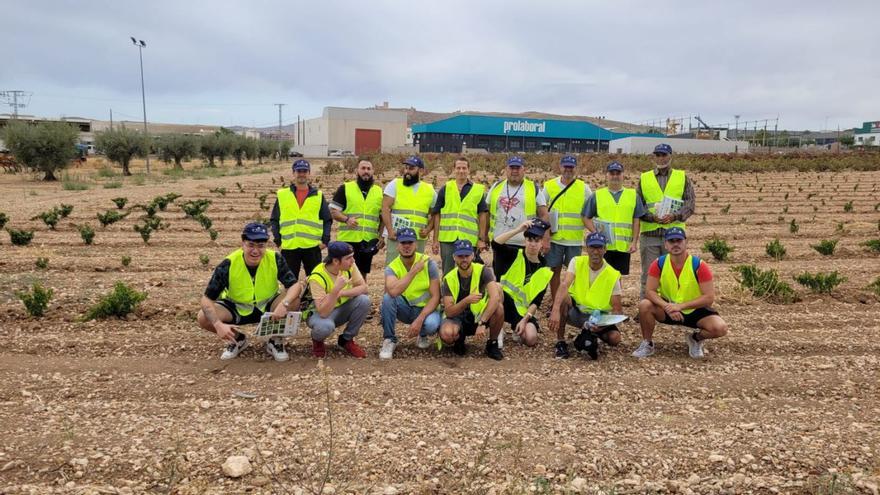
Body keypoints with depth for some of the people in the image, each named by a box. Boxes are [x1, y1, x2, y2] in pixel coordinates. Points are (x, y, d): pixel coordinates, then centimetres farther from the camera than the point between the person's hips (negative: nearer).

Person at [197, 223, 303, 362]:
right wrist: (218, 325, -37)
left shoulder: (275, 260, -21)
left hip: (267, 307, 0)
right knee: (203, 318, -25)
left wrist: (284, 304, -44)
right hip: (236, 309, 0)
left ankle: (276, 341, -3)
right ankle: (238, 339, 6)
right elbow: (207, 299, -20)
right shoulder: (228, 265, -23)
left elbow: (295, 285, -22)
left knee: (293, 301, -28)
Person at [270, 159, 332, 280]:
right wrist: (278, 240, 0)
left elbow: (327, 220, 9)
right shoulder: (282, 195, 7)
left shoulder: (318, 195, 8)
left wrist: (325, 240, -3)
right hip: (288, 247, 0)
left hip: (312, 247, 0)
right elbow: (274, 220, 10)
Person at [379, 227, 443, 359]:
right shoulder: (392, 267, -12)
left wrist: (419, 320, -26)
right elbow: (393, 292, -35)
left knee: (431, 324, -36)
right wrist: (414, 271, -31)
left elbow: (435, 297, -16)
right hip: (405, 309, 1)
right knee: (387, 297, -29)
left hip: (425, 309, -1)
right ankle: (389, 340, -11)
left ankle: (423, 335, 4)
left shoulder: (428, 263, -13)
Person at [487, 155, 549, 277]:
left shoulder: (534, 189, 3)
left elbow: (544, 215, 1)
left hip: (525, 245, -2)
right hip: (499, 244, 2)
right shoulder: (496, 187, 10)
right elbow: (487, 213, 15)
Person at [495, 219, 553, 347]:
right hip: (505, 302, -1)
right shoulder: (516, 255, -3)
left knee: (531, 339, -23)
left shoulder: (545, 270, 1)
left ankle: (517, 329, 15)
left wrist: (525, 319, -15)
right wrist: (518, 230, -28)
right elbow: (496, 243, -24)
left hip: (524, 310, 1)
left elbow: (537, 301, -3)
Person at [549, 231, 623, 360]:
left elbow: (616, 310, -12)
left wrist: (603, 324, -33)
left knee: (615, 338, -26)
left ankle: (590, 335, 6)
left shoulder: (613, 275, -12)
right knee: (563, 298, -32)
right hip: (575, 312, 0)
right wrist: (555, 310, -48)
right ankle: (560, 342, -18)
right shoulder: (577, 262, -13)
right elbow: (564, 285, -31)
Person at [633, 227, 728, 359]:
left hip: (695, 311, -1)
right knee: (644, 305, -28)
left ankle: (696, 338, 9)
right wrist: (667, 307, -30)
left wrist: (680, 306, -27)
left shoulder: (699, 265, -17)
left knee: (720, 328, -26)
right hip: (668, 309, 1)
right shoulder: (659, 264, -12)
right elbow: (650, 291, -13)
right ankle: (647, 344, -4)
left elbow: (709, 298, -18)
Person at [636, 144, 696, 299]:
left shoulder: (683, 177, 10)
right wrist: (652, 217, -13)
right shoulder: (644, 178, 11)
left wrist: (675, 216, -16)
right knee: (648, 275, 3)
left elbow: (690, 203, 1)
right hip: (649, 233, 0)